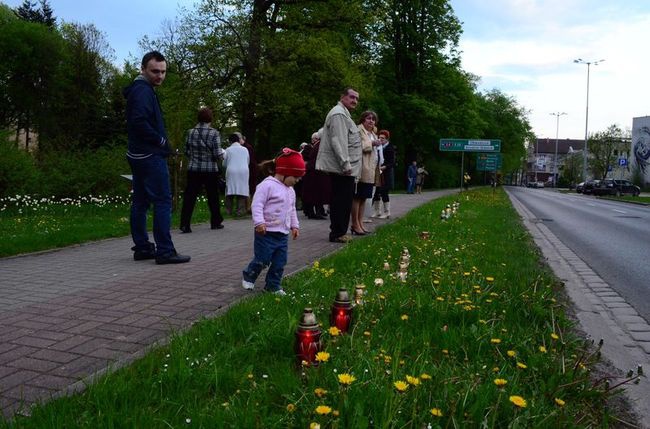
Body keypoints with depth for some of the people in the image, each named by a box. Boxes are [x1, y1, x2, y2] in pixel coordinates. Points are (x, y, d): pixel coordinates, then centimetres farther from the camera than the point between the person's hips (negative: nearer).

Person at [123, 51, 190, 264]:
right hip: (151, 156, -11)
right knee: (163, 201, -9)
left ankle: (142, 247, 18)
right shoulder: (143, 90, -13)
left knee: (140, 202, 11)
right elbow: (139, 122, -25)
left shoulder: (139, 89, 19)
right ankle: (164, 251, -8)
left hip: (138, 156, 11)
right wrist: (161, 141, -15)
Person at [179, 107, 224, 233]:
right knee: (213, 197, 13)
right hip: (210, 170, -2)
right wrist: (222, 154, 10)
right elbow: (218, 155, -12)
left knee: (189, 196, 1)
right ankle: (216, 222, 25)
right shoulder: (214, 133, -9)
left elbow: (186, 152, 6)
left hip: (193, 169, 2)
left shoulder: (191, 132, 1)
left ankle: (185, 224, -8)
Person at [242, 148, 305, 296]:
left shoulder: (290, 190, 14)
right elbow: (257, 204, -18)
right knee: (262, 260, 0)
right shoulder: (267, 185, -14)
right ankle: (248, 276, 26)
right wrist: (259, 222, -26)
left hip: (283, 234, 8)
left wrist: (294, 225, 20)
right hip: (267, 232, -8)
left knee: (280, 262, 9)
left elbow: (292, 210, 25)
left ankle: (273, 285, 22)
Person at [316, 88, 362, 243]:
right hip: (341, 168, -11)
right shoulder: (338, 114, -12)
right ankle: (338, 233, -3)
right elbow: (338, 141, -20)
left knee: (340, 201, 13)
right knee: (342, 201, -8)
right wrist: (346, 164, -22)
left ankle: (338, 232, 19)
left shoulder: (343, 114, 24)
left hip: (343, 168, 11)